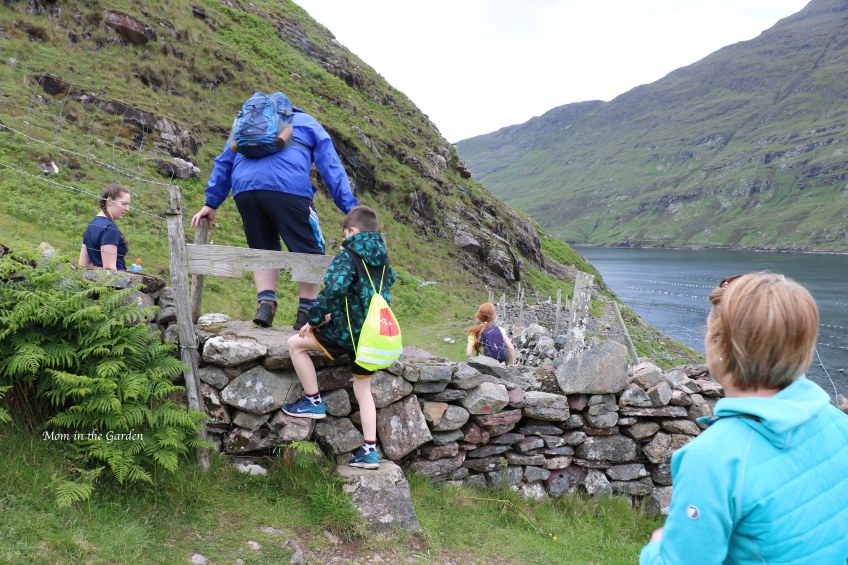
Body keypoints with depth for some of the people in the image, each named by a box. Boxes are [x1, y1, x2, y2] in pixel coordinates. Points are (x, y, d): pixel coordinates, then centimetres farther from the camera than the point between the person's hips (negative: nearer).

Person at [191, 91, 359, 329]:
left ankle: (265, 304, 2)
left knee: (263, 248, 18)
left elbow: (224, 162, 32)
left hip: (244, 189, 4)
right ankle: (307, 313, 2)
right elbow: (332, 167, 16)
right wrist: (350, 208, 11)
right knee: (309, 251, 6)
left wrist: (211, 203, 33)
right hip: (287, 188, -4)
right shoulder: (309, 123, 27)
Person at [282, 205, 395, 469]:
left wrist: (314, 319, -11)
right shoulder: (382, 260, 13)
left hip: (350, 330, -8)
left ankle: (313, 401, 13)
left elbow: (333, 291, -24)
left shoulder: (348, 255, -10)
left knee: (296, 343, 7)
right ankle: (369, 451, 17)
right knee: (363, 389, 17)